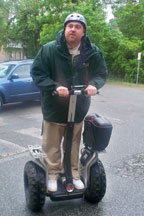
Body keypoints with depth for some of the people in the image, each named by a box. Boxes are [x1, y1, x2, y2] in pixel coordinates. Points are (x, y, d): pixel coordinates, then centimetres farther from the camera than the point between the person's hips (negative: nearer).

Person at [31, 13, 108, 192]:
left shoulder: (93, 53, -4)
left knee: (74, 145, 17)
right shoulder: (49, 49, -11)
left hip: (78, 109, 2)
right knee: (52, 145, 11)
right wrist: (55, 86, -26)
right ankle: (53, 174, 32)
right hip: (54, 108, -2)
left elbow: (102, 74, 4)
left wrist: (94, 84, -19)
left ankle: (73, 173, 36)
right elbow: (37, 72, -11)